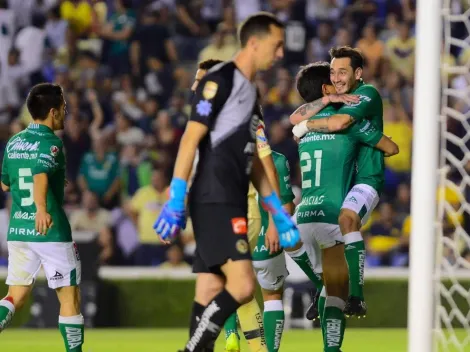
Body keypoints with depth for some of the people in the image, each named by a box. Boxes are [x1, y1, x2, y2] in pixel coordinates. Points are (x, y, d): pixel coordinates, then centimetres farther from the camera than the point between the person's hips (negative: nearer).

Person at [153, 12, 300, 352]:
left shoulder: (250, 91, 20)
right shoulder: (220, 81, -8)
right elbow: (191, 138, -13)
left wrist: (278, 211, 24)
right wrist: (176, 200, -18)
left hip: (232, 205, 9)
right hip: (214, 201, -9)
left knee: (214, 296, 6)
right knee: (242, 286, -19)